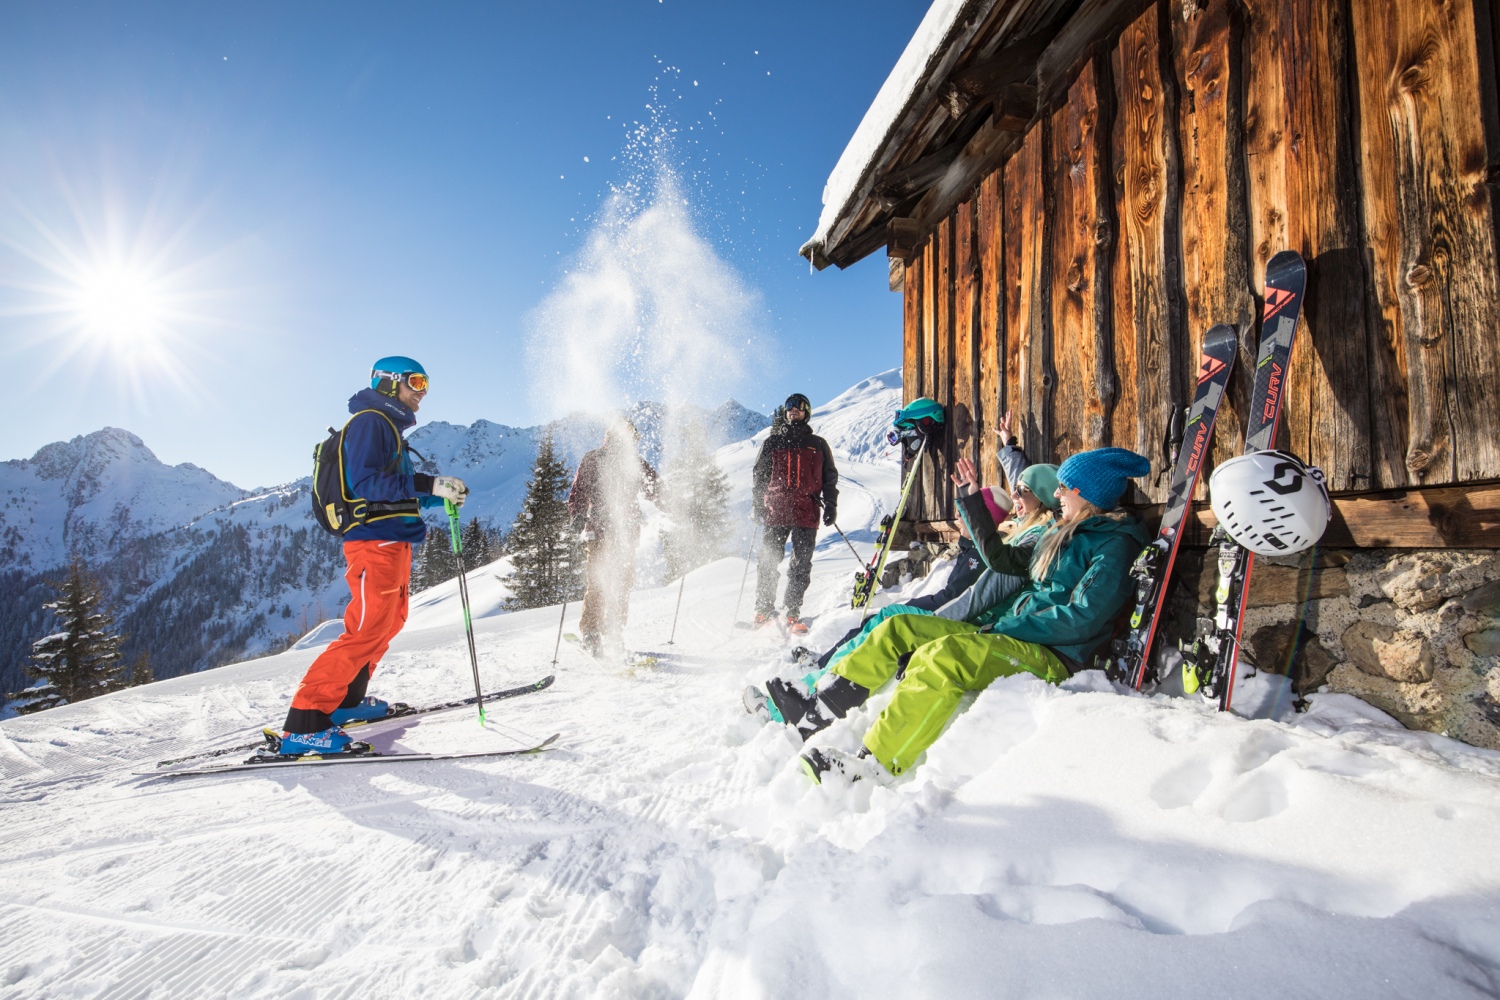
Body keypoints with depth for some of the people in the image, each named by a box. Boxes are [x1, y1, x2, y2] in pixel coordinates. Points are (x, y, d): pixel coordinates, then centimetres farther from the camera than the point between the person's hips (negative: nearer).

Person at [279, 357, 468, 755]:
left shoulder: (388, 428, 23)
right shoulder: (369, 420, -7)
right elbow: (365, 483, -20)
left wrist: (440, 495, 9)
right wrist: (428, 484, -23)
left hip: (392, 542, 11)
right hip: (375, 540, -11)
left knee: (389, 620, 17)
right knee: (368, 629, -15)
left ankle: (344, 700, 26)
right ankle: (304, 723, -12)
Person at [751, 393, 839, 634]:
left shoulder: (818, 444, 17)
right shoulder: (773, 442, 16)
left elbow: (830, 477, 18)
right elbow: (759, 474, 16)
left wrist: (831, 505, 6)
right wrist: (756, 504, 6)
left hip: (807, 513, 0)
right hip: (776, 511, 0)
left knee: (801, 565, -3)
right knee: (768, 562, -3)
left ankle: (793, 614, 2)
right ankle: (764, 610, 7)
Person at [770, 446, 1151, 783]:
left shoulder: (1115, 544, -6)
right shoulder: (1065, 534, 21)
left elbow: (1082, 619, -18)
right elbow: (1000, 559, 27)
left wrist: (1009, 628, -15)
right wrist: (971, 500, 26)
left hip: (1053, 658, -9)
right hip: (1005, 637, 9)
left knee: (939, 655, -35)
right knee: (899, 628, -5)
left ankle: (873, 767, -37)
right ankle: (814, 713, -11)